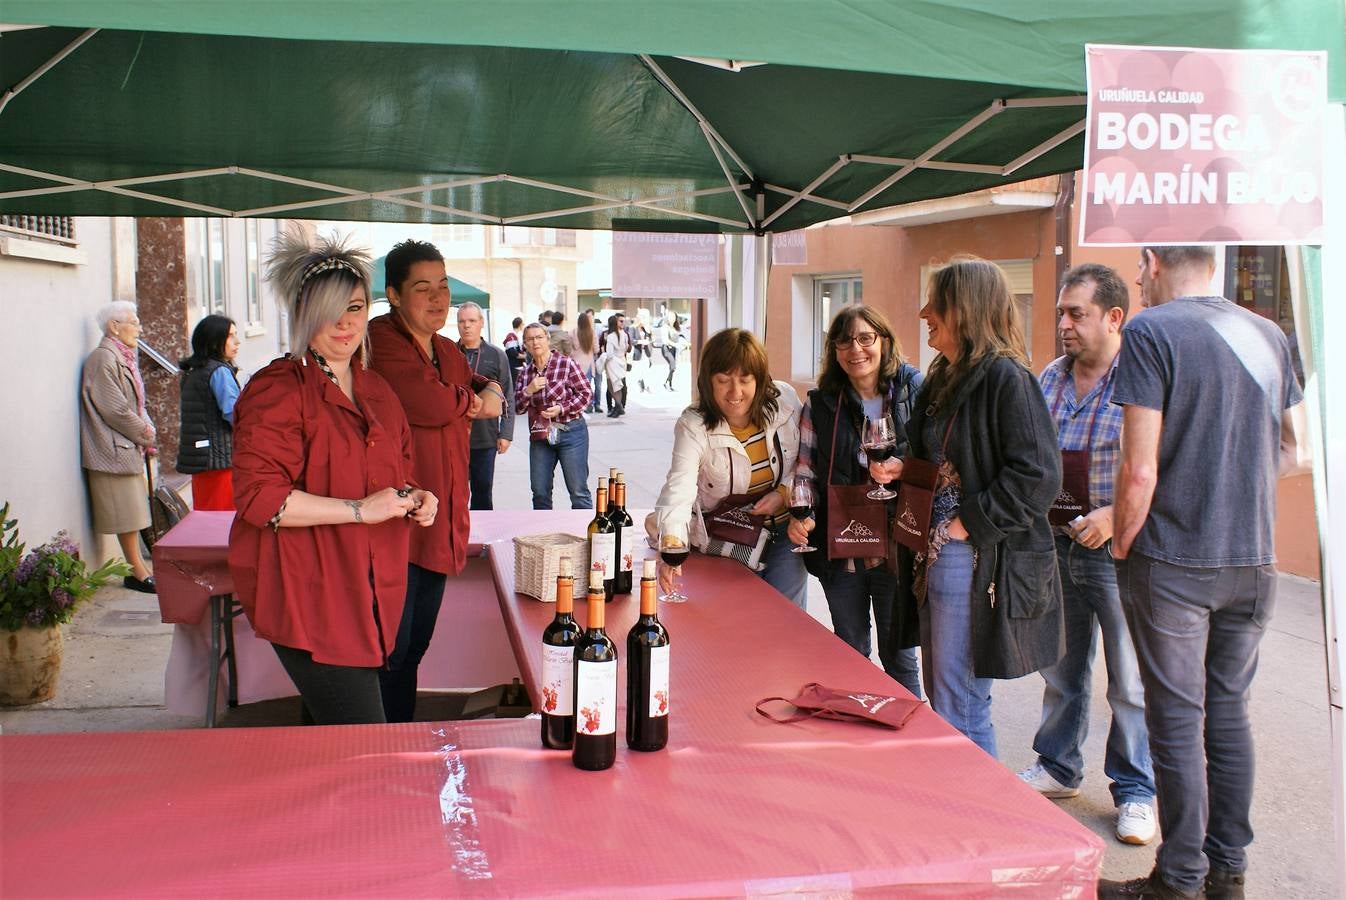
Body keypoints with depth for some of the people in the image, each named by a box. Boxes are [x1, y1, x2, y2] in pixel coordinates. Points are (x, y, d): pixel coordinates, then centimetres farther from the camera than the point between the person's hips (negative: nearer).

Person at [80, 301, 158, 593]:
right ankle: (138, 572, 3)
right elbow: (115, 410, -19)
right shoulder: (103, 359, -16)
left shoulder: (124, 358, 15)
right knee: (127, 513, -4)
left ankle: (139, 568, 17)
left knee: (132, 511, 11)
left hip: (131, 447, 10)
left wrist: (147, 431, 5)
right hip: (114, 449, -10)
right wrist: (145, 434, -9)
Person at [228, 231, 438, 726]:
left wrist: (414, 499, 5)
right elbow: (257, 497, -18)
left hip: (370, 600, 8)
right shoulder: (277, 390, -9)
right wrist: (358, 510, -21)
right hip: (308, 600, -7)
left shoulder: (377, 392, 16)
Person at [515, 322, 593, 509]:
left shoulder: (566, 364, -7)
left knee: (578, 491, -2)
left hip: (570, 432, -5)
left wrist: (561, 408, -18)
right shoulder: (525, 372, 8)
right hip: (540, 436, 5)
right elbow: (517, 408, 8)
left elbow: (585, 393, -6)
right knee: (540, 492, 9)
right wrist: (528, 390, -11)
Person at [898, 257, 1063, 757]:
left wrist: (969, 523, -18)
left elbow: (1037, 475, -21)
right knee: (938, 698, 18)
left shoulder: (1006, 377, -14)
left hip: (982, 565, -10)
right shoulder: (941, 381, 14)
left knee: (959, 713, -2)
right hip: (937, 555, 10)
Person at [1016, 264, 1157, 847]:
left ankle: (1135, 790, 19)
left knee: (1131, 680, 4)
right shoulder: (1048, 380, 8)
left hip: (1118, 552, -6)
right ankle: (1058, 766, 33)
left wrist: (1116, 515, -21)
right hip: (1055, 546, 6)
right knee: (1060, 668, 17)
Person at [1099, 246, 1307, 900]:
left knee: (1177, 721, 3)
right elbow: (1295, 454, 13)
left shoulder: (1151, 331, -12)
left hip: (1173, 562, -6)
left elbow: (1140, 470, -16)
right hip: (1253, 563, 6)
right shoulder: (1268, 335, 7)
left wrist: (1120, 547, -3)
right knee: (1228, 712, 15)